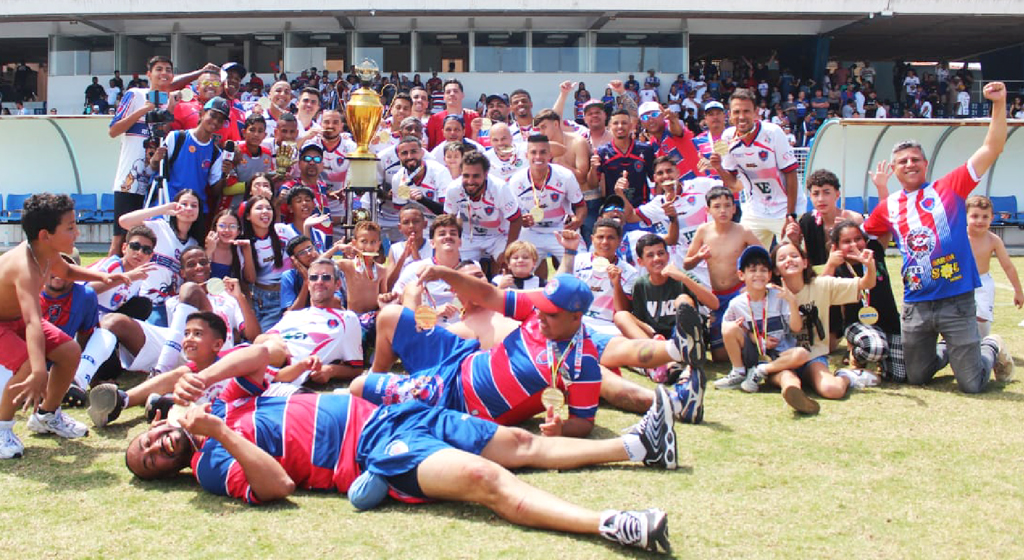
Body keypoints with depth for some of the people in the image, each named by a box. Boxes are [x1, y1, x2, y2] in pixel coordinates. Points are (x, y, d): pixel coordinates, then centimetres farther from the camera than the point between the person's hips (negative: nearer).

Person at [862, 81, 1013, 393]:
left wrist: (999, 104, -13)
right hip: (915, 305, 4)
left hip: (956, 300, -3)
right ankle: (947, 351, 45)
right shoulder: (888, 207, 9)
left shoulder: (949, 187, 0)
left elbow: (991, 149, -6)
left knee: (972, 385, -1)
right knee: (916, 378, 14)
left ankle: (992, 348, 33)